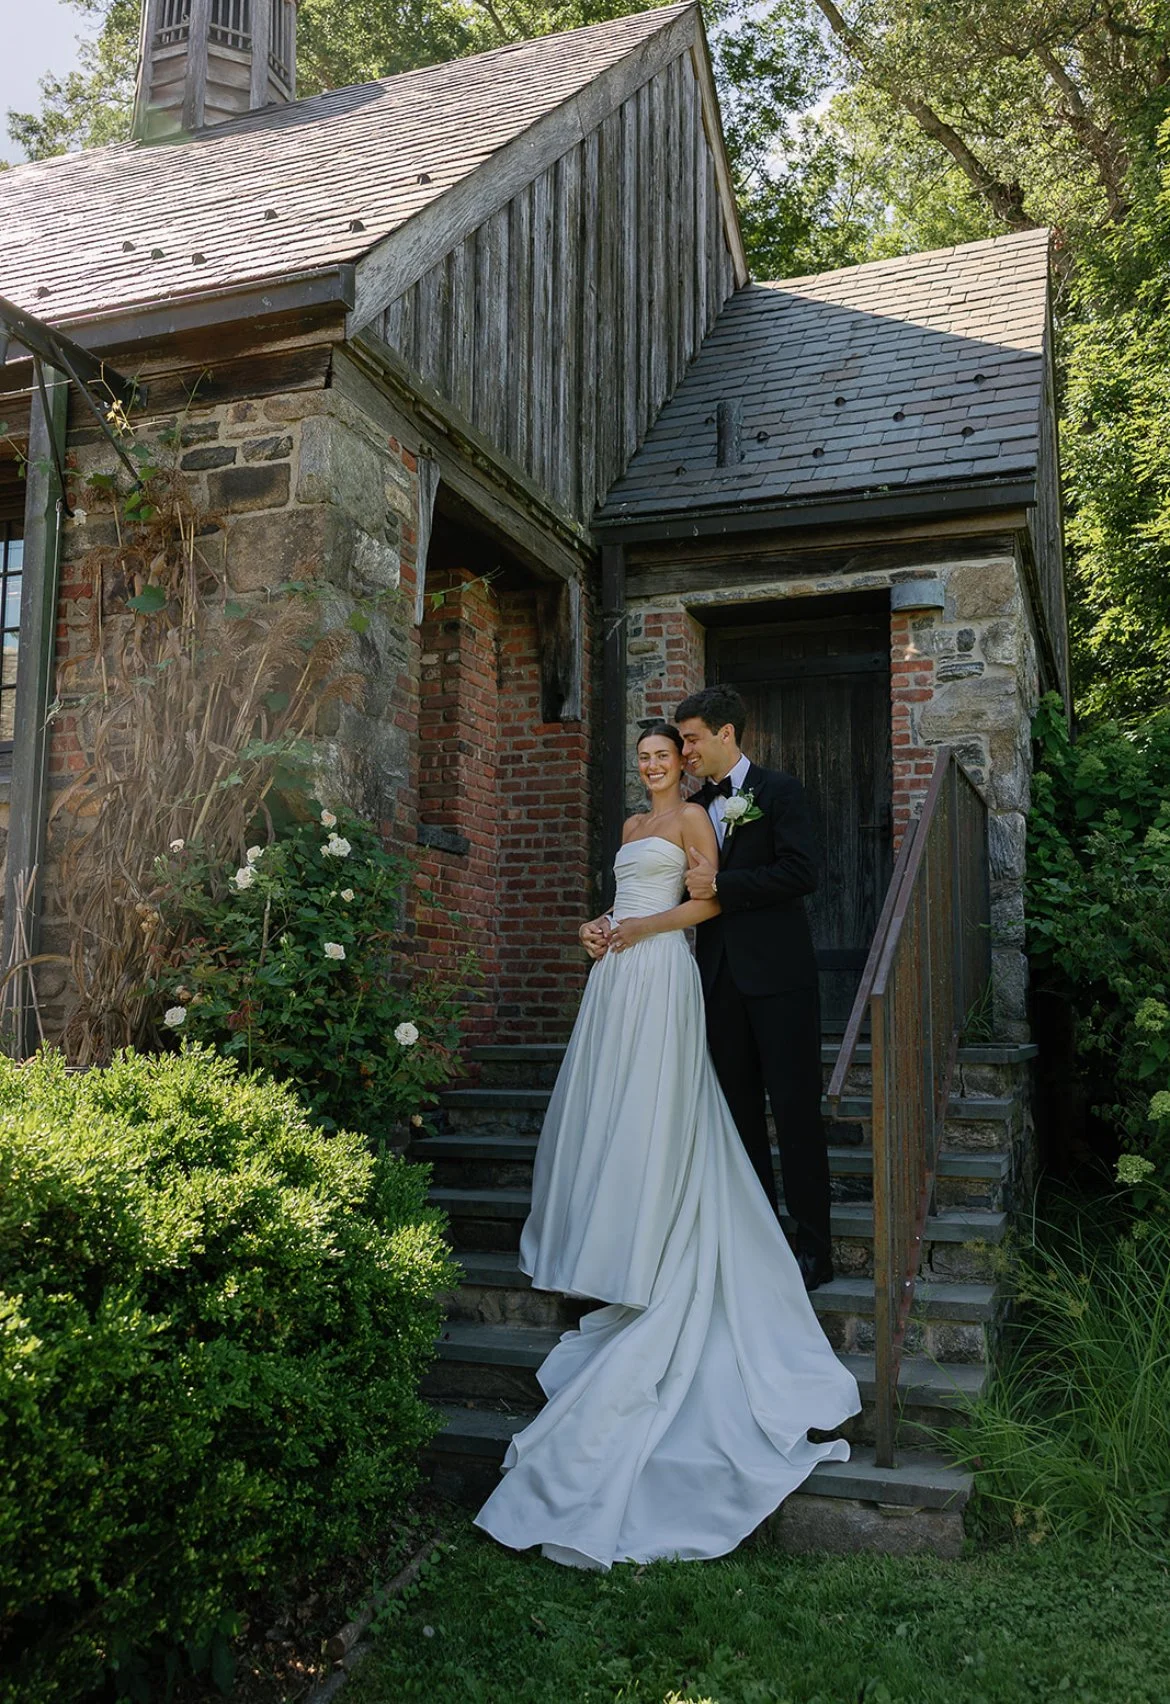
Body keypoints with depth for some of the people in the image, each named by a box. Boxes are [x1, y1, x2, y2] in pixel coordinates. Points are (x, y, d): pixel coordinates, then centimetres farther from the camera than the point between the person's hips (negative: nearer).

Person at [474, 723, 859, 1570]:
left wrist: (643, 928, -13)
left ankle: (648, 1253, -1)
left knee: (652, 1109, -7)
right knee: (606, 1102, 8)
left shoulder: (692, 818, -1)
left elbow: (708, 900, -8)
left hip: (660, 974, -8)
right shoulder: (633, 825, 22)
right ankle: (609, 1232, 17)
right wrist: (600, 925, 7)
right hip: (616, 974, 8)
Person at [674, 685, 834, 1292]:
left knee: (795, 1110, -3)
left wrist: (720, 885, -15)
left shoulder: (779, 791, -2)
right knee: (741, 1111, 11)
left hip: (778, 974, -6)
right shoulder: (694, 808, 15)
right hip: (721, 977, 6)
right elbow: (684, 887, 16)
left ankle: (814, 1250, 6)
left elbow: (802, 871, -14)